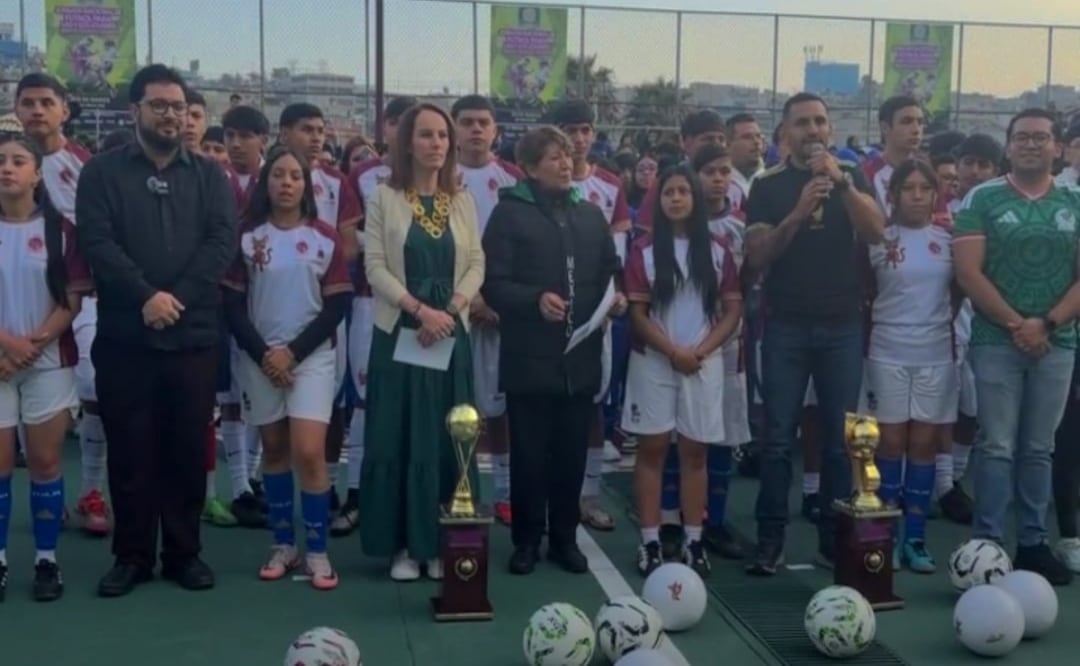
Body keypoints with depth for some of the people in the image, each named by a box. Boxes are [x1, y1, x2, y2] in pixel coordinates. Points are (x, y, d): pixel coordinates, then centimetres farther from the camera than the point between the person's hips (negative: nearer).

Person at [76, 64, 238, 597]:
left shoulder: (210, 176, 11)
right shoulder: (102, 172, 6)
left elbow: (224, 241, -2)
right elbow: (96, 242, -7)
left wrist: (177, 297, -14)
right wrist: (145, 296, -18)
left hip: (194, 335, 1)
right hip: (124, 337, -1)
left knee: (188, 449, 6)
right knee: (130, 449, 4)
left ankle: (184, 552, 18)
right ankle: (131, 555, 16)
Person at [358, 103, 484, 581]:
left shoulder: (462, 202, 9)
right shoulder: (384, 199, 0)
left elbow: (476, 265, 5)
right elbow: (375, 267, -6)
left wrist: (450, 310, -11)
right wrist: (420, 309, -18)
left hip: (451, 334, 3)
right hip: (399, 333, -2)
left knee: (448, 440, 4)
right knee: (399, 439, 0)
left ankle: (440, 542, 14)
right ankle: (403, 544, 9)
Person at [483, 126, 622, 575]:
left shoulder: (591, 215, 14)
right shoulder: (510, 213, -3)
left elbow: (610, 273, 17)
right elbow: (494, 284, -10)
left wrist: (616, 297, -4)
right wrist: (536, 299, -24)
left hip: (581, 357, 4)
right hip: (530, 358, -4)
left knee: (572, 453, 11)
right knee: (529, 454, 4)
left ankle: (565, 537, 23)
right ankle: (526, 540, 17)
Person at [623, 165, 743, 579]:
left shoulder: (717, 250, 5)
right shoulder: (644, 250, 0)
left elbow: (733, 310, 2)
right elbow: (637, 313, -4)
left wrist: (700, 350, -11)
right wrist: (674, 351, -13)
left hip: (704, 363, 1)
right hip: (653, 361, -1)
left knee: (695, 451, 6)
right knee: (652, 449, 2)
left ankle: (694, 542, 12)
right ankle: (650, 543, 6)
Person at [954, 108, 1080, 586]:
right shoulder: (982, 199, 0)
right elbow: (968, 272, -7)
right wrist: (1015, 324, -12)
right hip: (996, 341, -3)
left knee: (1039, 449, 10)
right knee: (997, 446, -2)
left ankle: (1033, 543, 18)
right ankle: (987, 543, 4)